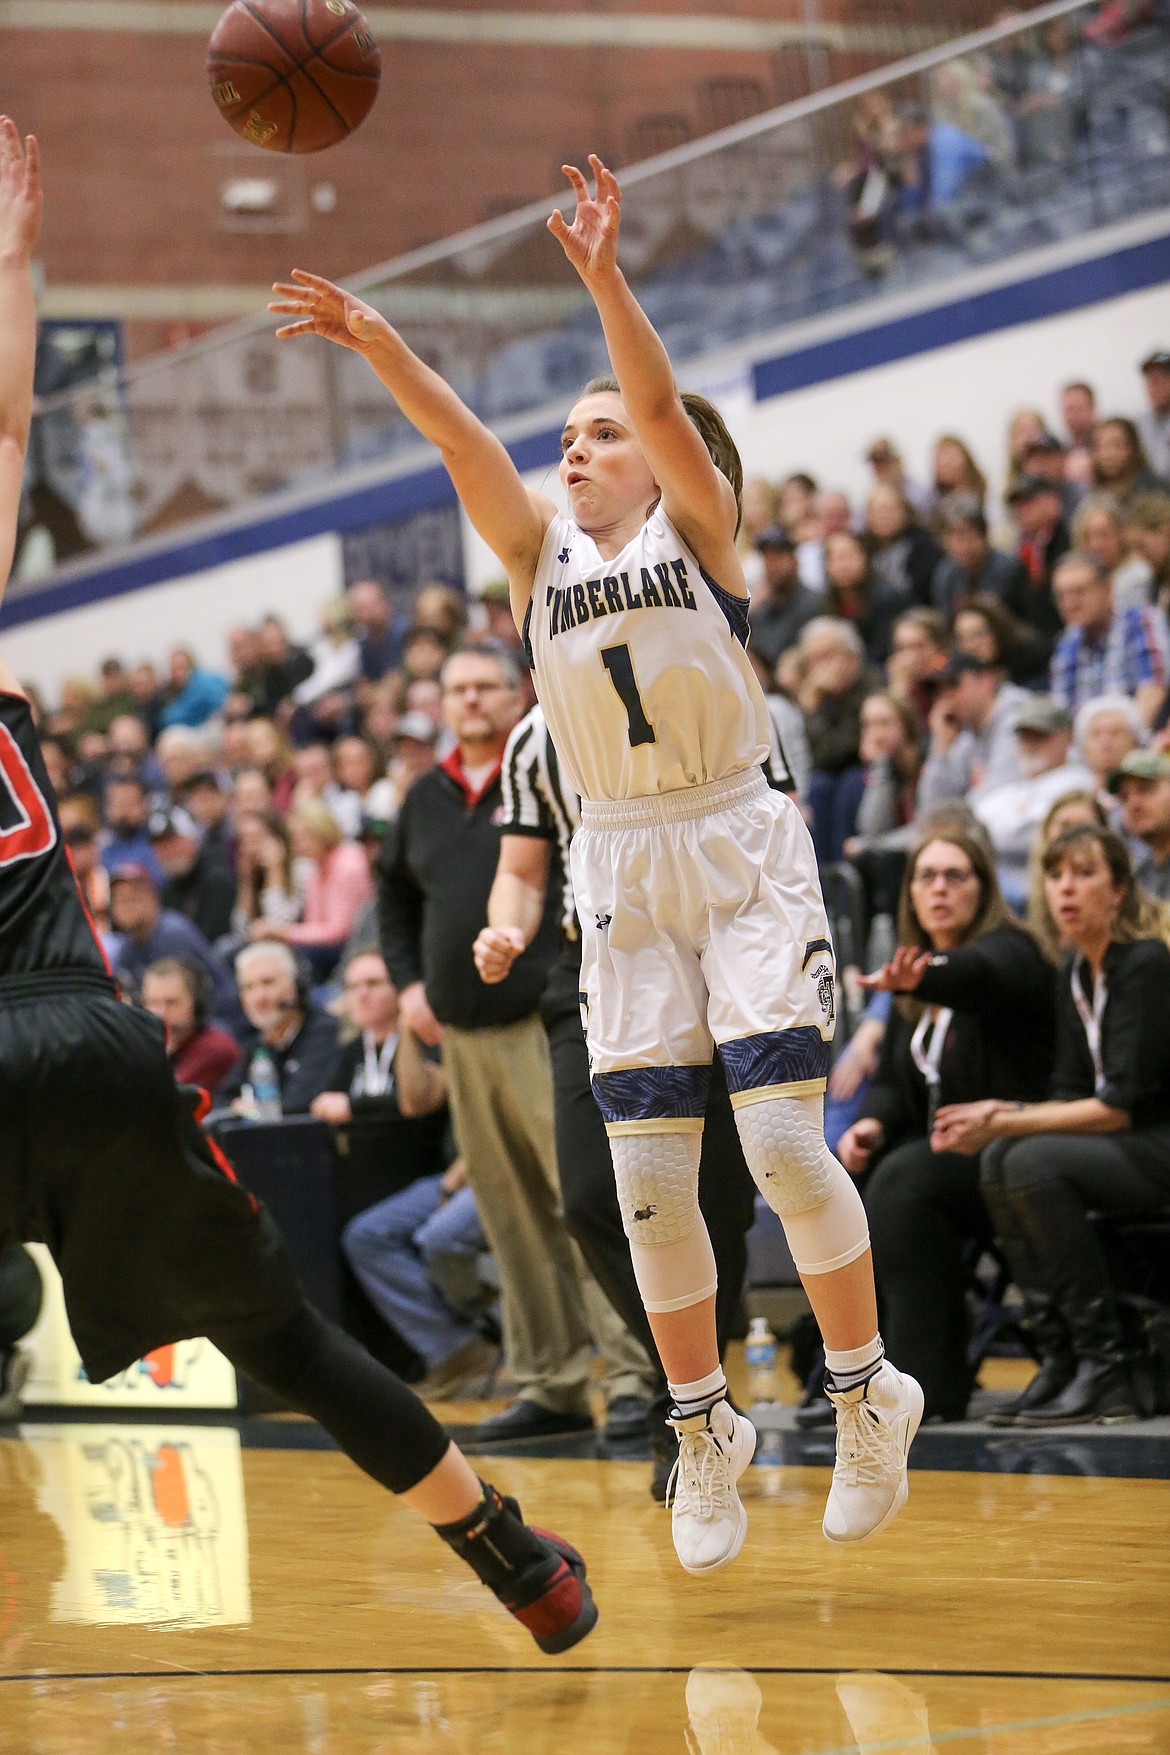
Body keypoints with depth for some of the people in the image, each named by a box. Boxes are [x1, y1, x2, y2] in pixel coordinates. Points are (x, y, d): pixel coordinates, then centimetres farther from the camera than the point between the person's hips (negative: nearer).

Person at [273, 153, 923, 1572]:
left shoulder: (698, 526, 1)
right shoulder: (541, 553, 10)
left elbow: (663, 406, -17)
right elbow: (462, 442, -6)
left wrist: (604, 279, -33)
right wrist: (374, 342, -21)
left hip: (741, 856, -4)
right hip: (620, 872, 4)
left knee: (783, 1141, -12)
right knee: (647, 1176, 0)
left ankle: (866, 1395, 5)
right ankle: (703, 1430, 14)